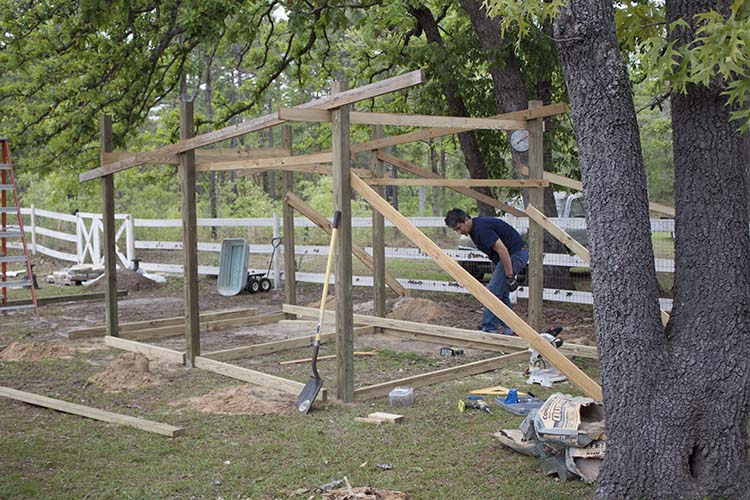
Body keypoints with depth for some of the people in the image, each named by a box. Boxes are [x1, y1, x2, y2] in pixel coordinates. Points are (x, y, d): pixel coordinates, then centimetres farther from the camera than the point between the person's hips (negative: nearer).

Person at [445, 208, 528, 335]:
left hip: (515, 254, -10)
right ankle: (510, 331, 17)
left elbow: (502, 250, -26)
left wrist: (510, 276, -24)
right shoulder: (474, 229, 9)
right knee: (501, 293, 13)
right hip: (515, 255, 10)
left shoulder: (481, 228, -22)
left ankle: (489, 330, -4)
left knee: (493, 292, -10)